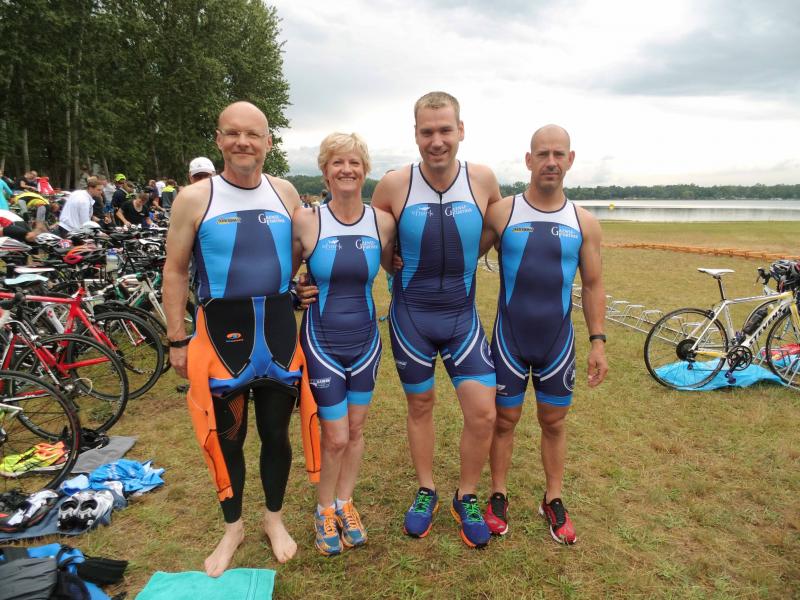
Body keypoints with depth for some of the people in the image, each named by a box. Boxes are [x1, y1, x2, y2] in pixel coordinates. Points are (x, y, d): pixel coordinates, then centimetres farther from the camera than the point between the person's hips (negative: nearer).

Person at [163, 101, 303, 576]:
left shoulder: (286, 193, 4)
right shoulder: (195, 198, -4)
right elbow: (176, 271, 0)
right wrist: (177, 340, -1)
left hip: (279, 327, 2)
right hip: (222, 329, -2)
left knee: (276, 432, 13)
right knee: (227, 436, 11)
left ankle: (275, 518, 36)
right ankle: (233, 526, 34)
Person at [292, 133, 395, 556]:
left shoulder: (382, 222, -6)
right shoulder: (306, 221, -13)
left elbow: (397, 268, 10)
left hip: (364, 339, 3)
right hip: (321, 341, -3)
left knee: (356, 430, 15)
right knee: (335, 437, 3)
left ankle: (345, 504, 39)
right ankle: (324, 511, 31)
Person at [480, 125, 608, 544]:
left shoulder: (584, 223, 0)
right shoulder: (501, 212, -6)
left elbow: (592, 285, 5)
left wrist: (597, 341, 1)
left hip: (558, 340, 2)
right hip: (510, 338, -2)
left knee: (554, 421, 13)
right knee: (504, 419, 10)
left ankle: (553, 501, 31)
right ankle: (498, 497, 29)